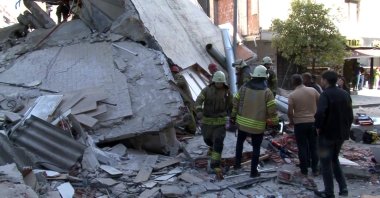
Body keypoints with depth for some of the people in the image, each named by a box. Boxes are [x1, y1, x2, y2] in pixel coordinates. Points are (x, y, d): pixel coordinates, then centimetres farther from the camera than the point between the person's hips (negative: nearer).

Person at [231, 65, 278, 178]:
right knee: (256, 148, 11)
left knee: (240, 142, 26)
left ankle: (237, 164, 30)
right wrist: (275, 123, 0)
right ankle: (253, 171, 16)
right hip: (258, 126, -3)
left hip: (242, 123, 3)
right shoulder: (267, 92, -11)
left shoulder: (244, 87, -2)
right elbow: (272, 110, -11)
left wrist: (233, 116, 15)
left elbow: (235, 103, 3)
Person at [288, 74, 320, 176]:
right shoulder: (313, 90, -3)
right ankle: (315, 169, 17)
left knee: (302, 147, 7)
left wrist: (291, 121, 6)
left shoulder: (292, 95, -12)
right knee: (313, 147, 12)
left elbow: (290, 112, -13)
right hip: (313, 122, 3)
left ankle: (304, 170, 13)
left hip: (299, 123, -3)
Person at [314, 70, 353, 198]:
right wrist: (346, 128, 18)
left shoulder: (326, 94, -16)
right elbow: (350, 115, 11)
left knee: (326, 163, 6)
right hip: (342, 134, 7)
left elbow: (320, 113, -31)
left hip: (327, 134, -7)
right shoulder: (345, 94, 8)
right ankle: (343, 188, 17)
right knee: (334, 159, 23)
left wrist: (318, 127, -16)